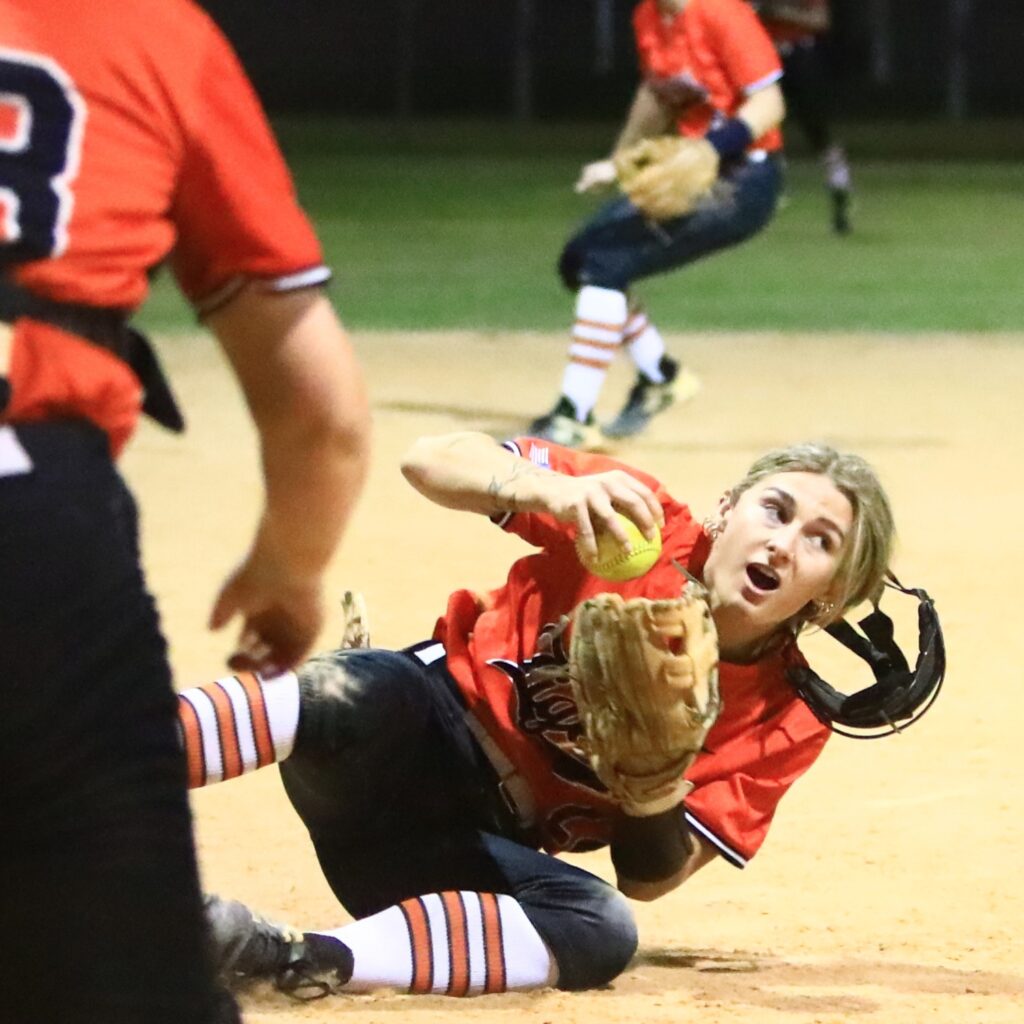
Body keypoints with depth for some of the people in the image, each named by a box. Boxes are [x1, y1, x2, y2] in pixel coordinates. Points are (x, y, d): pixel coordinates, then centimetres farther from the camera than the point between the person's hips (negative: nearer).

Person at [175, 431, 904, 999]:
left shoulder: (785, 723, 0)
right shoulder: (639, 522, -7)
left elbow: (650, 878, -2)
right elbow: (433, 460, -13)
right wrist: (551, 489, -34)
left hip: (486, 849, 3)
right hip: (411, 742, -3)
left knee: (603, 931, -31)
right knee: (356, 692, -38)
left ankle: (299, 960, -46)